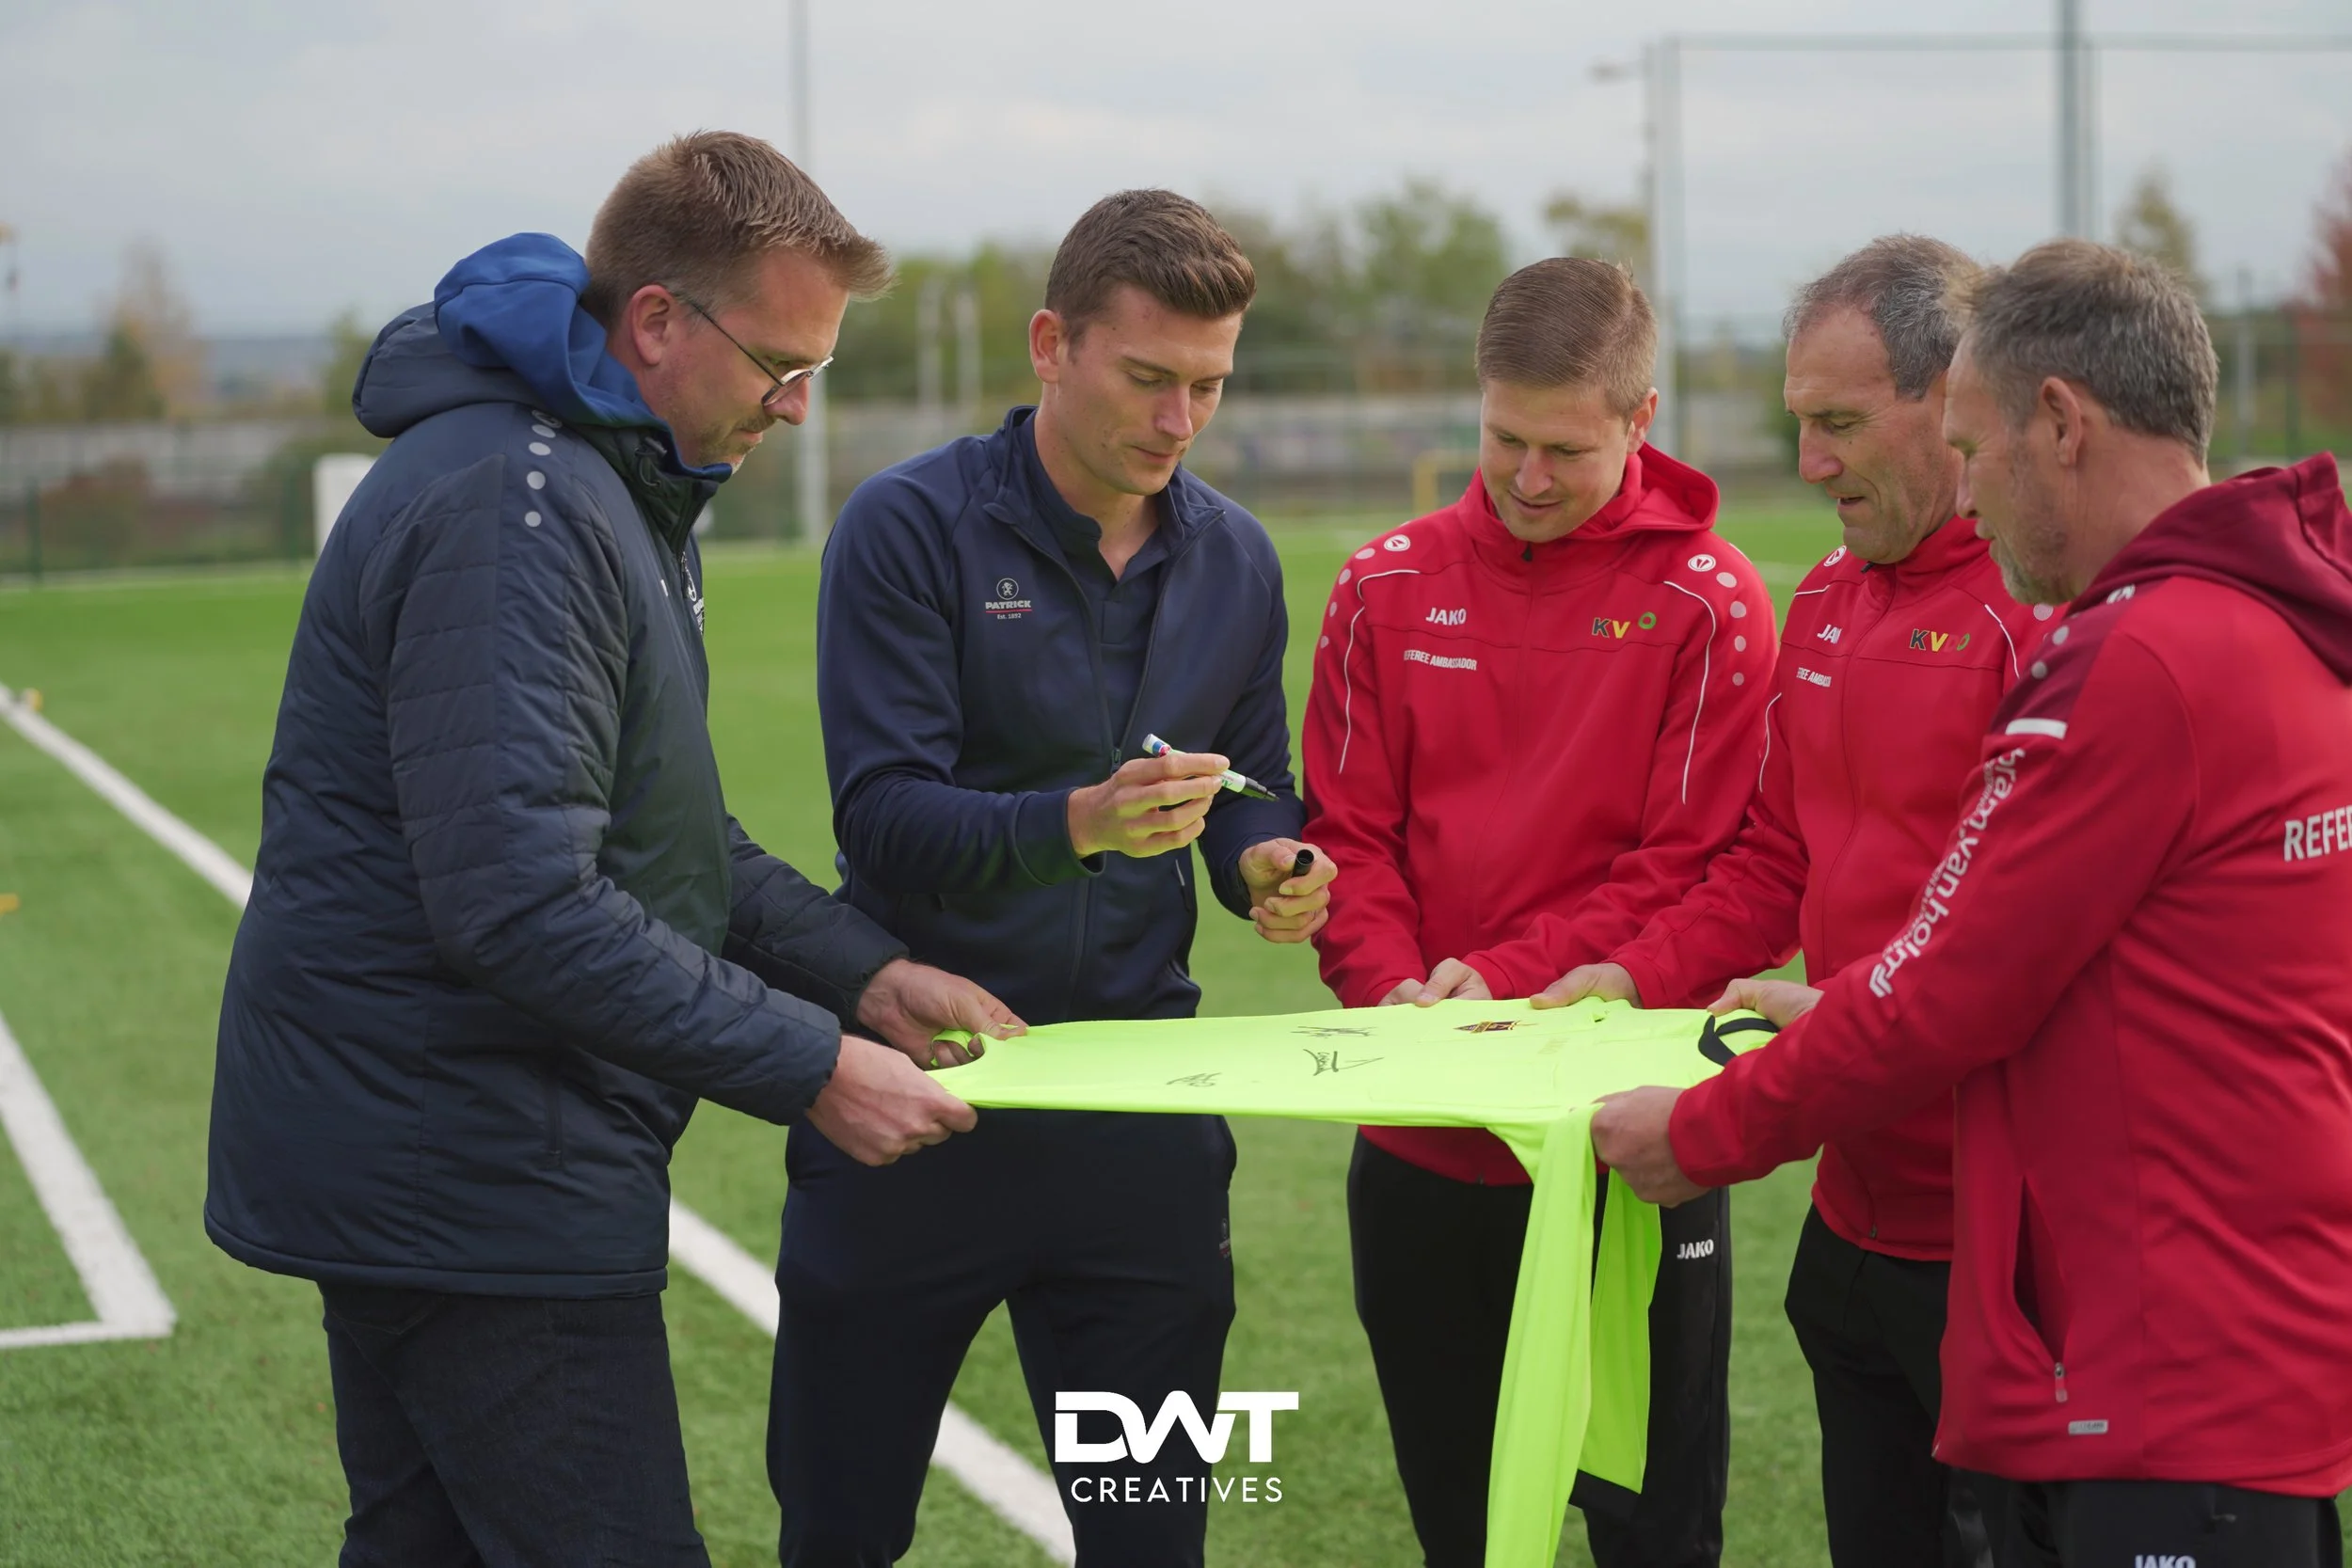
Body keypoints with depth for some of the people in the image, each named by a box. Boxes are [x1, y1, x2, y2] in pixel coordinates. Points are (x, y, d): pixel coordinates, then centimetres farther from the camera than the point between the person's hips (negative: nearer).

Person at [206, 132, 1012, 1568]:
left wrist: (866, 971, 5)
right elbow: (519, 905, -28)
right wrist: (811, 1069, -22)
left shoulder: (628, 489, 15)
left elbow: (669, 832, 20)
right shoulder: (513, 508, -21)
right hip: (473, 1180, -11)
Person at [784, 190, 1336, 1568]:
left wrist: (1270, 860, -8)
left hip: (1140, 1110, 4)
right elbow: (883, 818, -17)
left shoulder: (1236, 562, 7)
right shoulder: (912, 527, -9)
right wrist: (1079, 822, -34)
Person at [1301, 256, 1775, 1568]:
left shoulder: (1707, 602, -5)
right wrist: (1396, 987, -14)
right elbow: (1350, 834, 4)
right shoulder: (1389, 589, 6)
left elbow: (1691, 864, -8)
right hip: (1421, 1149, 4)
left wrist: (1508, 978, -18)